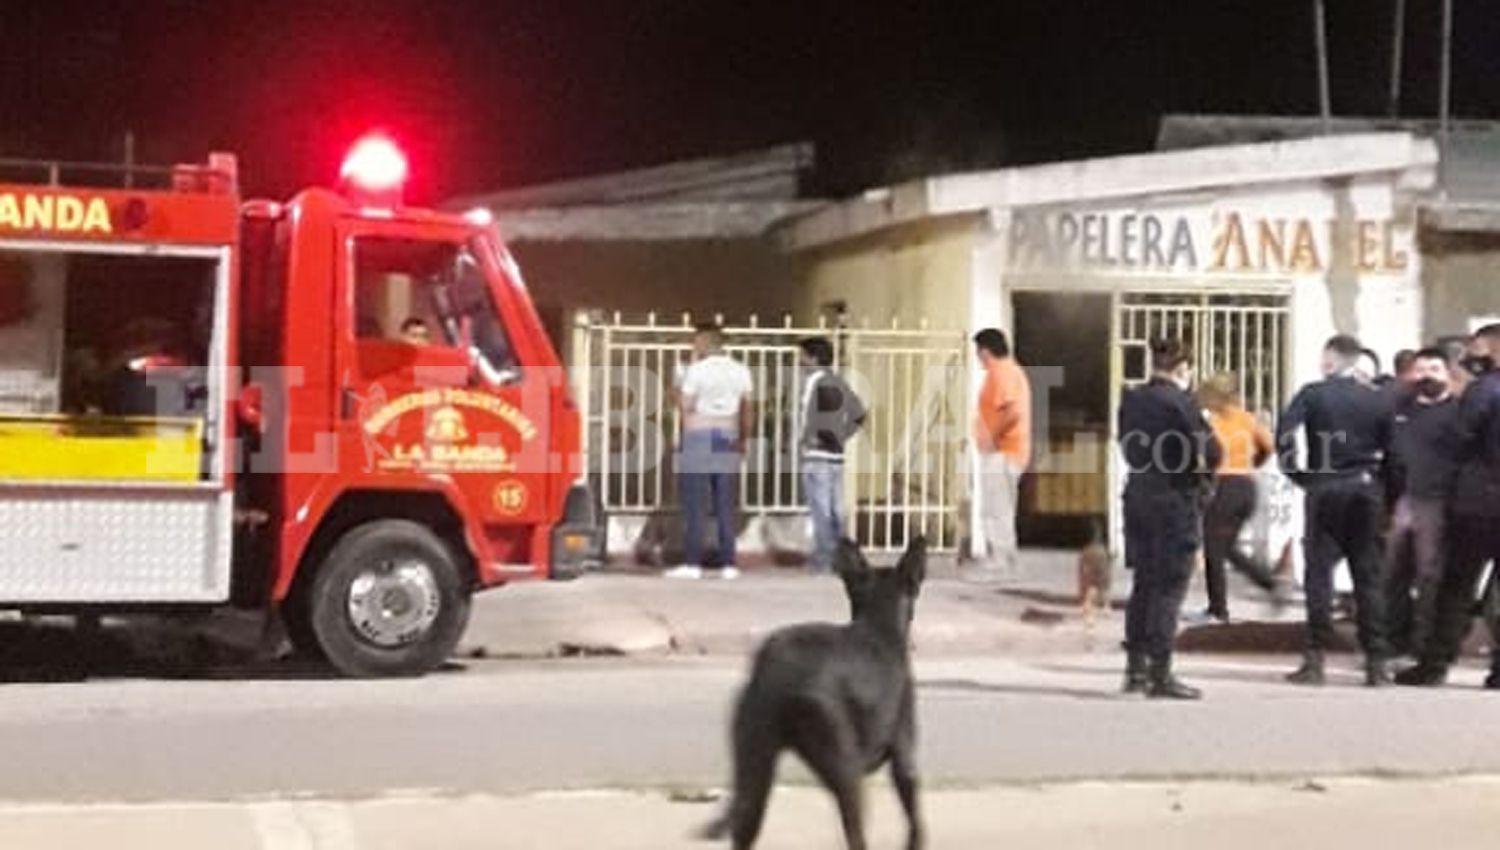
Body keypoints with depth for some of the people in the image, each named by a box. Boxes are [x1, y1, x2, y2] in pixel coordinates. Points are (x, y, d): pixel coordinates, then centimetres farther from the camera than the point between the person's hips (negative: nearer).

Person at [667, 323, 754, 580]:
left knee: (694, 504, -2)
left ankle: (693, 563, -6)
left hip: (698, 438, -5)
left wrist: (678, 391, 8)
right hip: (728, 441, 5)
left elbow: (686, 406, -11)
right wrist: (743, 439, 21)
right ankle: (728, 564, 4)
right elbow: (747, 411, 12)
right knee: (725, 506, 7)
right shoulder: (741, 371, 8)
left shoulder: (696, 370, -9)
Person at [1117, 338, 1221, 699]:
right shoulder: (1181, 403, -15)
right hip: (1177, 499, -6)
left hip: (1138, 494, 6)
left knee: (1143, 584, 15)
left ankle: (1136, 669, 18)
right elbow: (1212, 453, -16)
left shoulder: (1131, 401, 5)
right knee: (1169, 588, -1)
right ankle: (1160, 675, 0)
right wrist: (1203, 469, 4)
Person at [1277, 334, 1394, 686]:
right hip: (1367, 491, 2)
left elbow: (1284, 435, -13)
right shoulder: (1378, 400, 3)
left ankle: (1315, 659, -1)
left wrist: (1299, 474, -2)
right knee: (1369, 576, 6)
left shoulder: (1312, 394, -3)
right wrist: (1377, 477, 10)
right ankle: (1376, 662, 5)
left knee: (1319, 571, 2)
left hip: (1324, 489, -2)